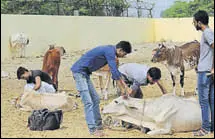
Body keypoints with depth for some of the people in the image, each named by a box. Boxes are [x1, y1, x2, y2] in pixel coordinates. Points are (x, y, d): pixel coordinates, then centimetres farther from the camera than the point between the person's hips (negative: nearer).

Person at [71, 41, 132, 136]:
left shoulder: (110, 51, 13)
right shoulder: (110, 51, -17)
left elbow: (115, 71, 21)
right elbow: (114, 72, -19)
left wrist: (125, 86, 18)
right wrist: (123, 90, -12)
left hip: (85, 73, 10)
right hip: (79, 71, -10)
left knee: (95, 99, 13)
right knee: (88, 102, -14)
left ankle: (98, 125, 19)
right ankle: (93, 129, -16)